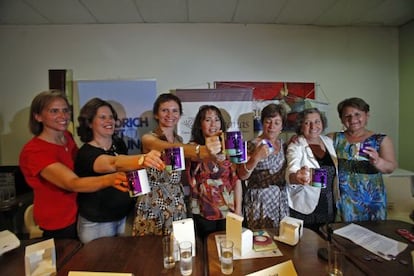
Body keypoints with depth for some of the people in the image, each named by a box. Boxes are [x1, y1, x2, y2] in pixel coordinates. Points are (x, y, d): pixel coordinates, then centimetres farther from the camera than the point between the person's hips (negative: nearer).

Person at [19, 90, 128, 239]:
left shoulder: (67, 137, -6)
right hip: (58, 226, -6)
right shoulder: (34, 151, -27)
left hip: (78, 213, 6)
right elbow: (73, 183, -40)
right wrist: (110, 179, -59)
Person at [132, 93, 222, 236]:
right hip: (153, 204, -4)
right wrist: (202, 150, -52)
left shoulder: (179, 139, 7)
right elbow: (170, 148, -35)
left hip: (177, 204, 5)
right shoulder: (148, 138, -12)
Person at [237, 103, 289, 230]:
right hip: (260, 202, -5)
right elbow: (242, 175, -16)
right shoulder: (253, 145, -11)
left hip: (282, 201, 5)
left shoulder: (283, 144, 6)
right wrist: (256, 158, -30)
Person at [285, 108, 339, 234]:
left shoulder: (328, 141, 1)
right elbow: (291, 172, -32)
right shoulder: (295, 147, -16)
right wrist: (297, 178, -54)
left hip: (330, 206, 5)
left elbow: (336, 171, 13)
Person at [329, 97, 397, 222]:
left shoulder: (381, 140, -1)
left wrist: (377, 161, -30)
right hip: (342, 199, 0)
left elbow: (391, 167, -9)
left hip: (372, 199, 0)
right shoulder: (335, 138, 1)